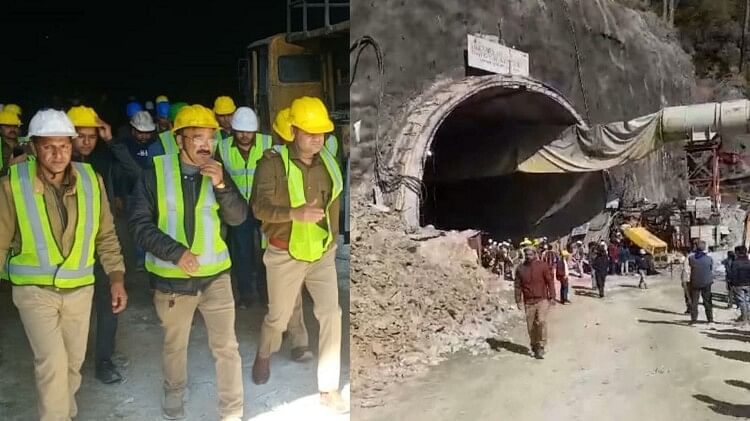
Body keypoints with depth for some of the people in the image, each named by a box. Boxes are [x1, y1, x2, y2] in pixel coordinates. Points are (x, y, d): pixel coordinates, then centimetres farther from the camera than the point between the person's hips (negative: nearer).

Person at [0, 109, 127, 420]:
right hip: (34, 289, -3)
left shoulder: (91, 180, -6)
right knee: (52, 363, -12)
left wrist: (117, 278, -3)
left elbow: (106, 235, 2)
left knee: (73, 362, 16)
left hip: (80, 288, 3)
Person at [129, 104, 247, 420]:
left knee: (226, 346, 2)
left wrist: (221, 185, -21)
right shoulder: (155, 172, -7)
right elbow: (139, 223, -10)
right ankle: (174, 394, 45)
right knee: (174, 345, 19)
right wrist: (176, 252, -19)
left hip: (214, 275, 1)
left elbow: (238, 217, -6)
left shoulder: (217, 172, 0)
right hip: (171, 276, -1)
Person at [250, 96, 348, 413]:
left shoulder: (328, 161, 1)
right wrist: (295, 213, -38)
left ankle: (328, 389, 8)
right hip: (285, 254, -3)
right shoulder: (273, 162, -14)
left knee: (331, 315, -6)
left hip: (322, 253, 3)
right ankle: (264, 355, 48)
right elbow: (259, 207, -22)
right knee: (278, 317, 13)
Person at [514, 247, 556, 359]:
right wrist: (518, 300, 3)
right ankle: (534, 346, 25)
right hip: (528, 302, 3)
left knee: (541, 321, -16)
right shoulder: (520, 268, 3)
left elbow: (550, 281, 1)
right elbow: (517, 286, 7)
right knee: (531, 325, 7)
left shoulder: (543, 266, -2)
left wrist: (552, 297, -2)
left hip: (542, 300, -2)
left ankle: (541, 346, -4)